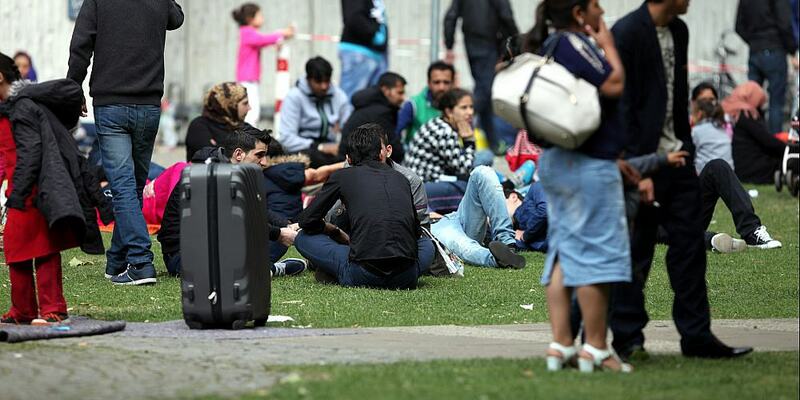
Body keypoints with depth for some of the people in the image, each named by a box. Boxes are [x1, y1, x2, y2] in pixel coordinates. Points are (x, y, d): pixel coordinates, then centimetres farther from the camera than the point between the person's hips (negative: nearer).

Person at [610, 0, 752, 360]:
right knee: (636, 252, 0)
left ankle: (697, 336, 12)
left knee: (689, 246, 7)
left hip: (676, 157, 8)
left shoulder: (679, 31, 11)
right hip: (643, 159, -8)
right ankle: (627, 338, 9)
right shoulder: (626, 33, -15)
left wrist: (686, 149, 13)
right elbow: (621, 107, -17)